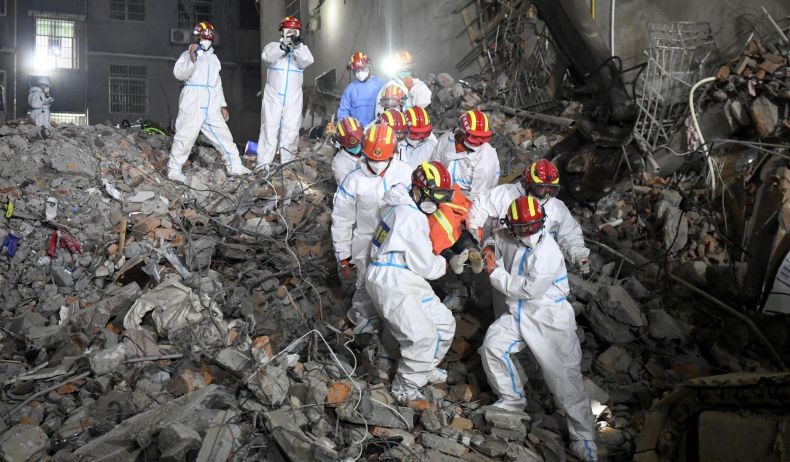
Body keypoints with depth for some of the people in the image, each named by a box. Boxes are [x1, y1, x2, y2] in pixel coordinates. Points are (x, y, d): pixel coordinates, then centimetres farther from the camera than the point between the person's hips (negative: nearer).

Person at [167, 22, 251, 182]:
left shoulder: (213, 58, 23)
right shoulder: (188, 54, 3)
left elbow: (217, 83, 26)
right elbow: (179, 74, -13)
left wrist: (223, 105, 20)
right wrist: (192, 59, -27)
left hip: (211, 107, 6)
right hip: (192, 104, -6)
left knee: (223, 134, 6)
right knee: (185, 136, -8)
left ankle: (235, 166, 12)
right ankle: (174, 170, -2)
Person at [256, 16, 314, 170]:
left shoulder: (301, 49, 10)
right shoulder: (273, 46, 6)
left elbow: (307, 61, -12)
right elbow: (266, 56, -16)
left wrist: (298, 45, -28)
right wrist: (283, 46, -31)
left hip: (293, 99, 2)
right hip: (273, 97, -1)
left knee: (291, 131, 1)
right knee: (269, 129, -5)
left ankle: (287, 164, 10)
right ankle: (263, 163, -5)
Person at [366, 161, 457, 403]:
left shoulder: (402, 207, 11)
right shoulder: (412, 217, -20)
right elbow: (424, 265, -15)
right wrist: (445, 263, 3)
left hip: (408, 283, 10)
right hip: (391, 285, -10)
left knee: (445, 323, 14)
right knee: (423, 336, -18)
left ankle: (424, 369, 32)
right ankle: (405, 389, 1)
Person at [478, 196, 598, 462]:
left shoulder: (547, 250, -20)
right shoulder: (510, 239, 2)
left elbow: (529, 290, -23)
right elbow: (496, 237, 27)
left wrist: (495, 273, -13)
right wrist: (490, 248, 3)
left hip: (550, 320, -7)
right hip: (520, 314, 7)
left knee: (564, 377, -6)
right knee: (492, 345, -7)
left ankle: (583, 438, 5)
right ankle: (512, 399, 15)